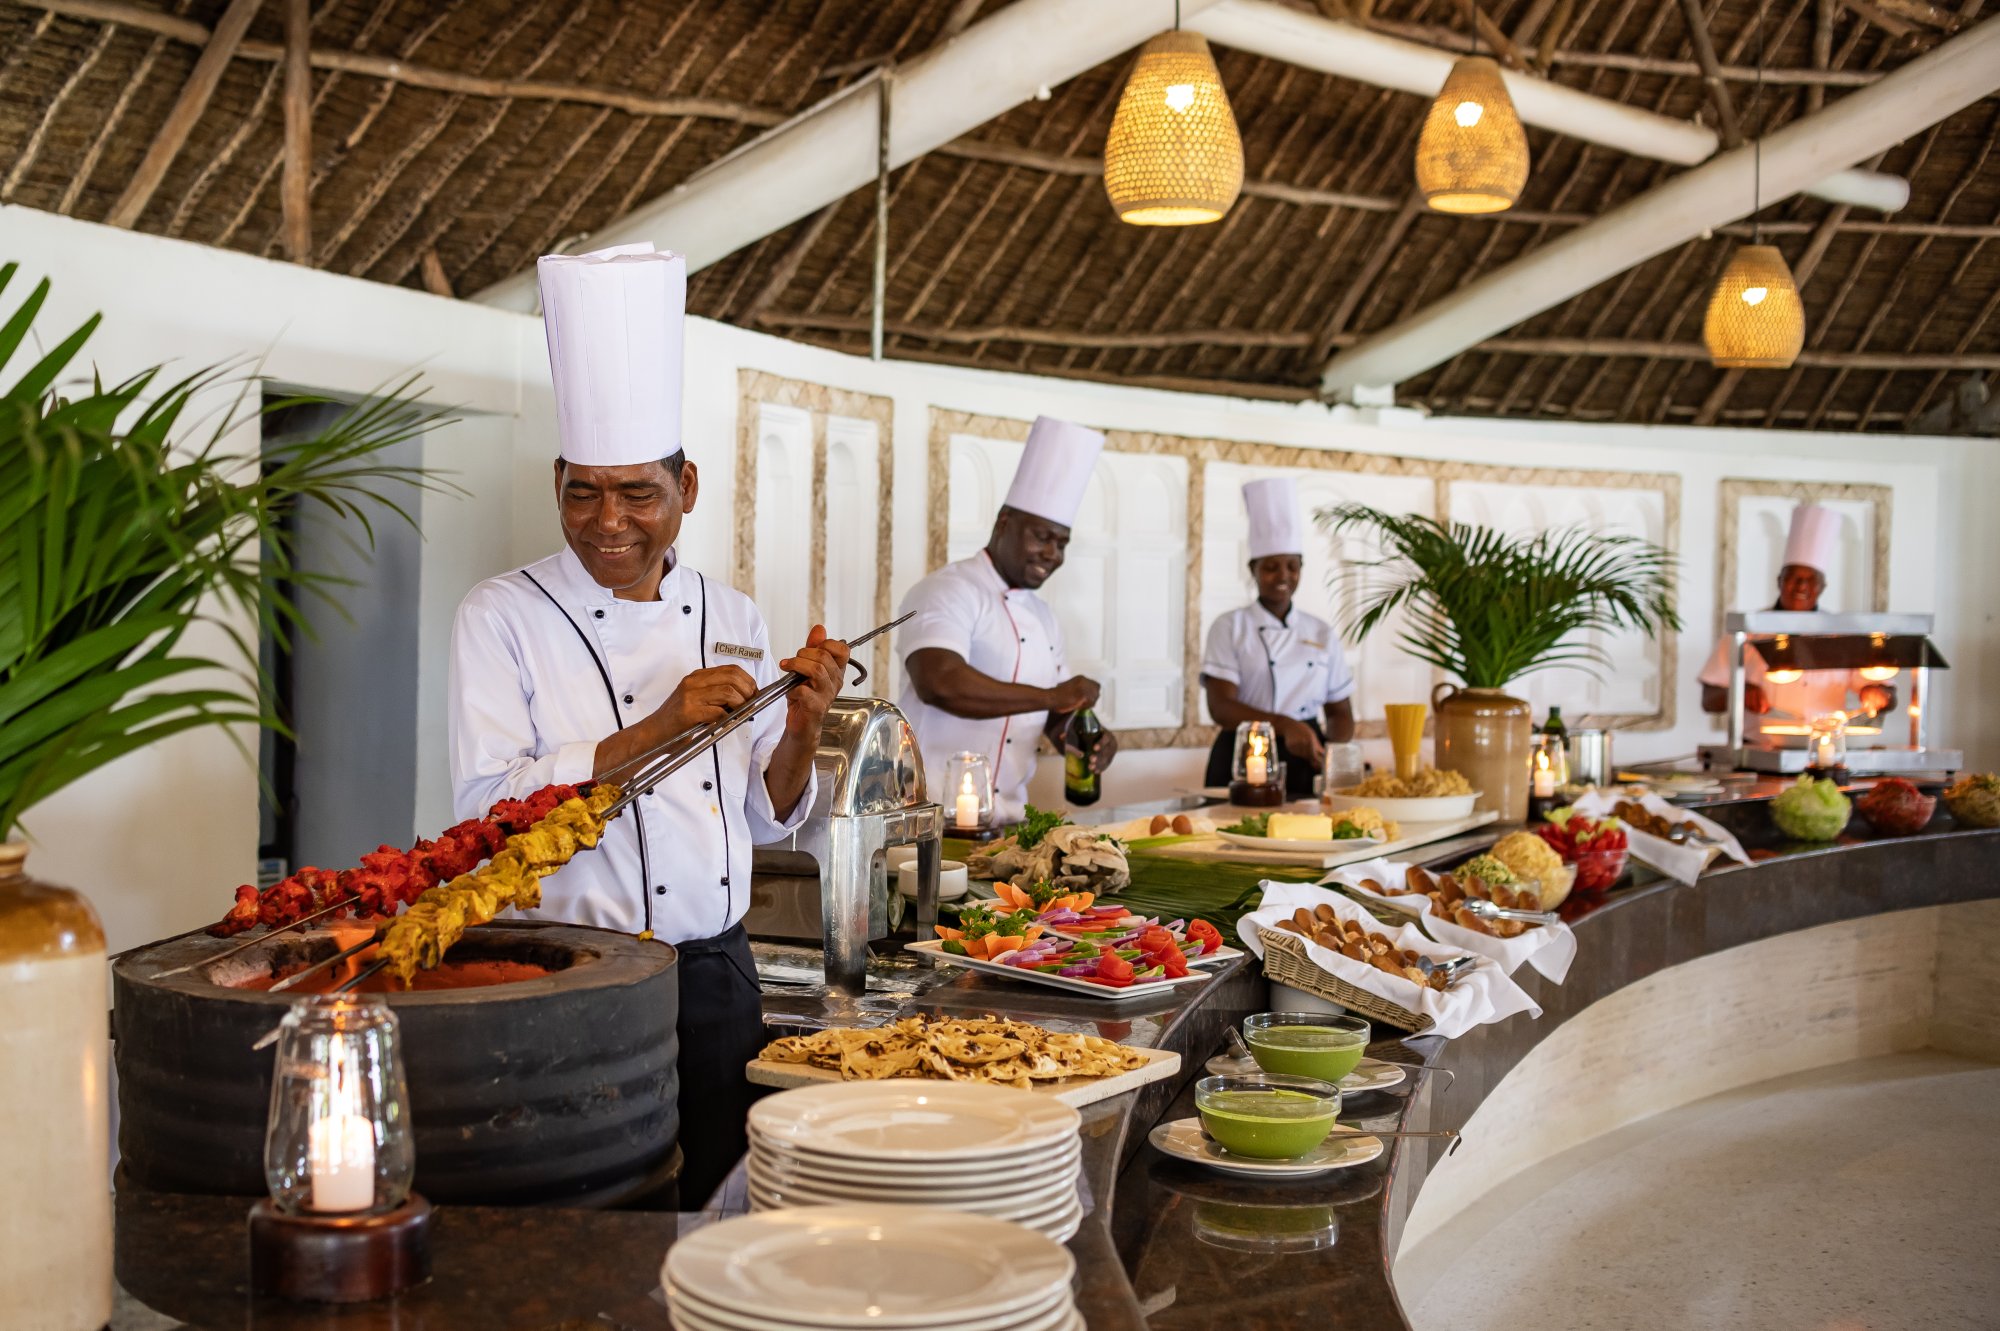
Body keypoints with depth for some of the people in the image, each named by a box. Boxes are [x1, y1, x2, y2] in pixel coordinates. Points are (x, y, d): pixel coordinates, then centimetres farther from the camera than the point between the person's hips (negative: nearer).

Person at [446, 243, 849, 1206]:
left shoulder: (731, 620, 8)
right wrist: (657, 727, -23)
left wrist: (804, 723, -8)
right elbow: (485, 808, -16)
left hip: (716, 977, 4)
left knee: (706, 1212, 12)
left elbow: (766, 819, 12)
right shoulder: (504, 618, -4)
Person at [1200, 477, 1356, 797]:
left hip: (1305, 764, 3)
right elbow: (1221, 707, -9)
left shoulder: (1322, 634, 12)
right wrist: (1285, 726, -23)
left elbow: (1341, 713, 15)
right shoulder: (1229, 627, 2)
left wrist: (1331, 746, -8)